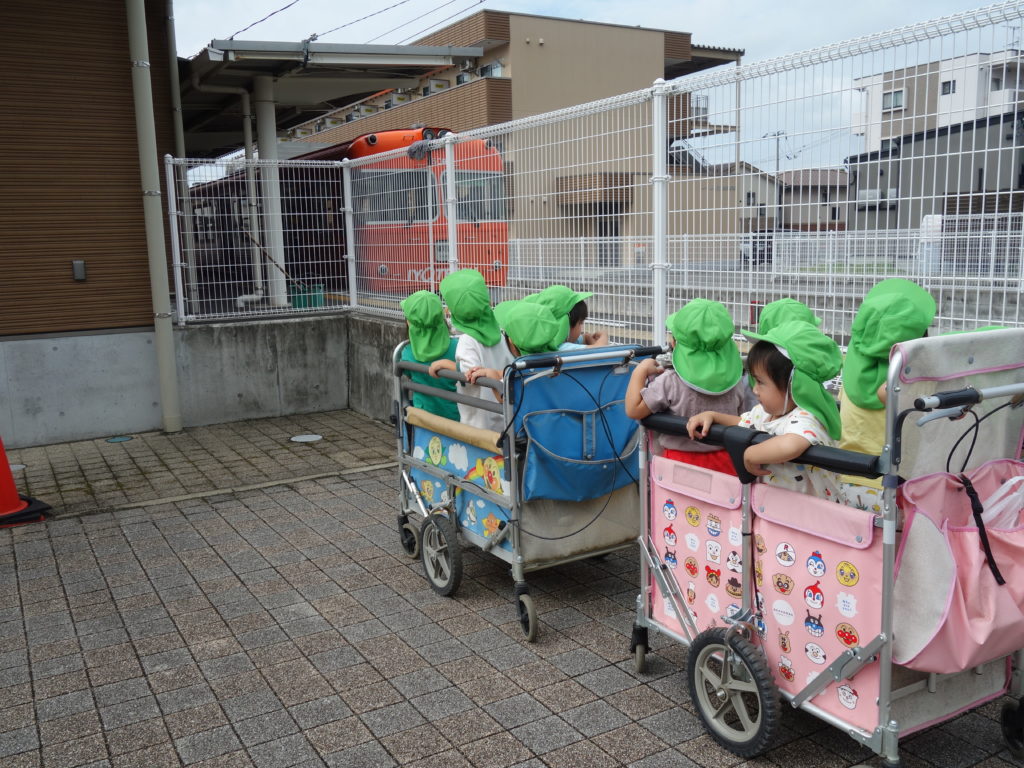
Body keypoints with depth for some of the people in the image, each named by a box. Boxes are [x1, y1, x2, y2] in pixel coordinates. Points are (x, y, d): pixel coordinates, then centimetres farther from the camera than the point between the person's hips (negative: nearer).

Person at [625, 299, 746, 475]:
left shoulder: (669, 383, -17)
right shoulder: (735, 381, -4)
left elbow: (633, 410, -9)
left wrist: (640, 372, 0)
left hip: (682, 462, -4)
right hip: (725, 461, 4)